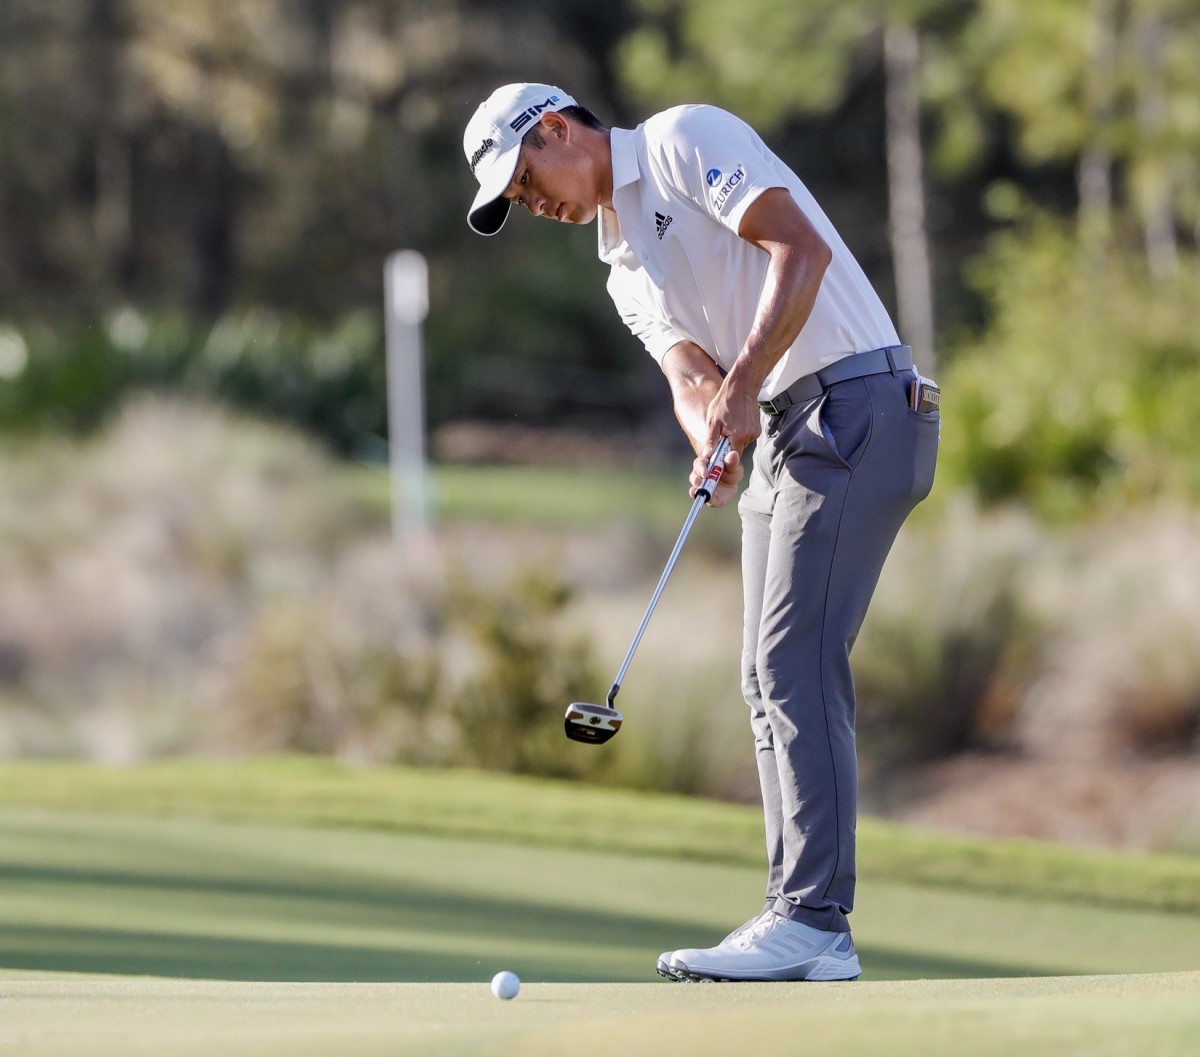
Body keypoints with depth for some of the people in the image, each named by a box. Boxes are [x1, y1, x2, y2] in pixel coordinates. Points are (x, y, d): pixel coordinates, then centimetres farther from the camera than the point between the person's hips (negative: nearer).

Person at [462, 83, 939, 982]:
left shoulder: (686, 141, -4)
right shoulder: (627, 273, 21)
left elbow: (800, 247, -17)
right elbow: (690, 375, 4)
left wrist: (742, 384, -23)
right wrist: (716, 444, -19)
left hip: (856, 407, -10)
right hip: (782, 436, 10)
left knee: (797, 661, -14)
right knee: (773, 674, 6)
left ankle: (814, 916, -17)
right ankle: (805, 931, 8)